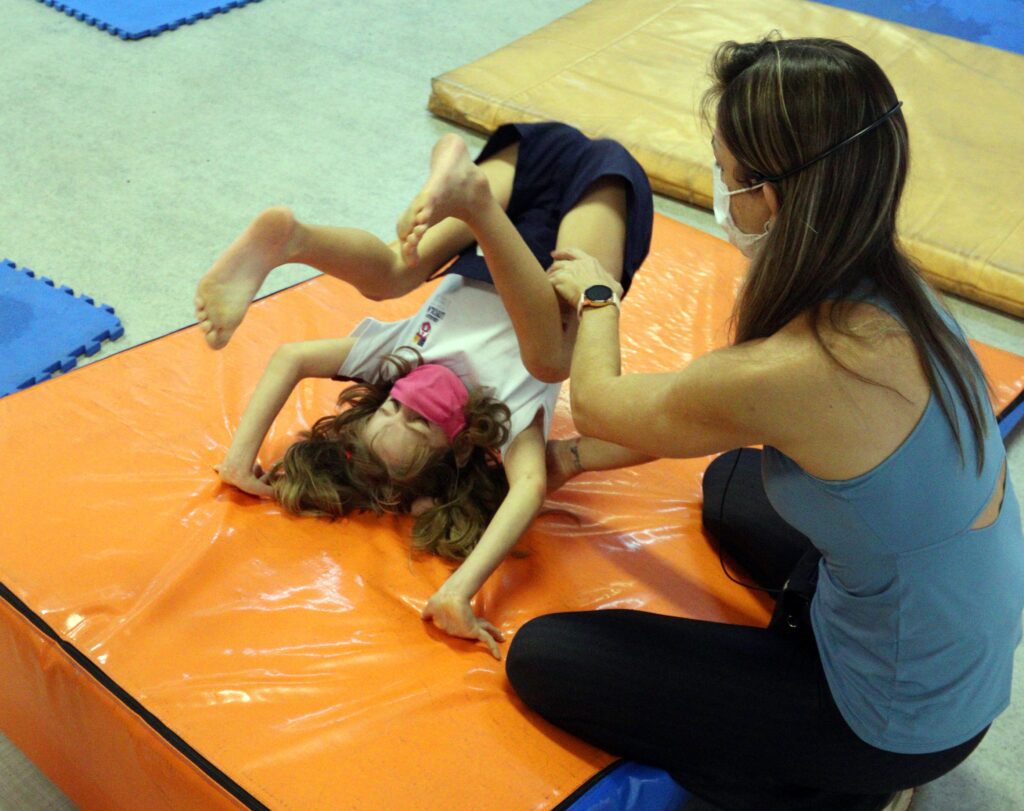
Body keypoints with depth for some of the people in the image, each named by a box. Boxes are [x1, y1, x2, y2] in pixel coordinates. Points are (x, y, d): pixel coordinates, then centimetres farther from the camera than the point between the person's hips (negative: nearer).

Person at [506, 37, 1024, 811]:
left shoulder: (793, 372, -35)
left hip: (901, 721, -8)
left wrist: (597, 296, 6)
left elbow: (597, 400, -13)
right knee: (732, 481, 30)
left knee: (543, 656, 0)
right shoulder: (883, 285, -10)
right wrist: (585, 455, 14)